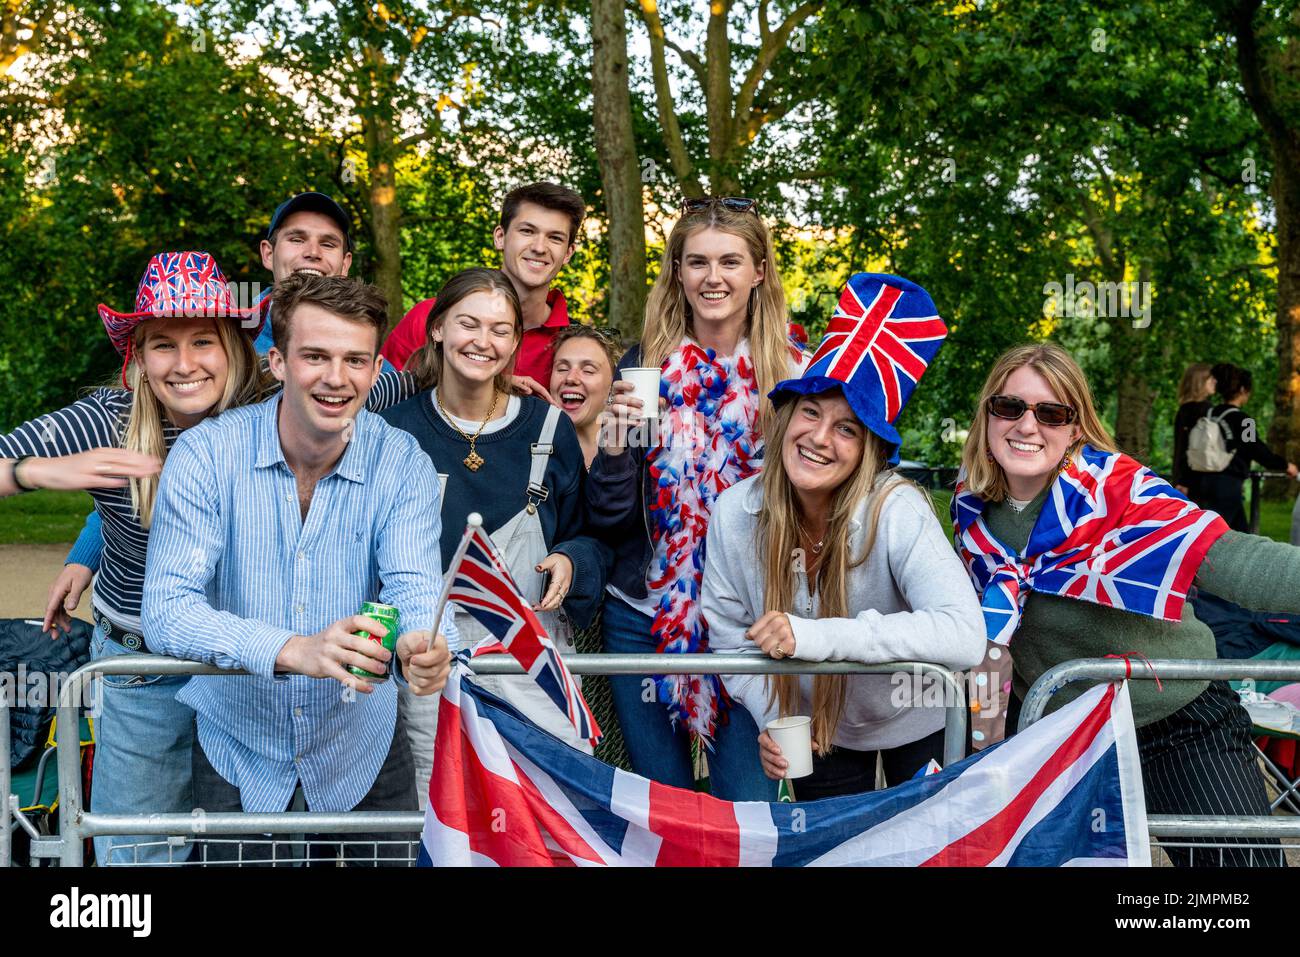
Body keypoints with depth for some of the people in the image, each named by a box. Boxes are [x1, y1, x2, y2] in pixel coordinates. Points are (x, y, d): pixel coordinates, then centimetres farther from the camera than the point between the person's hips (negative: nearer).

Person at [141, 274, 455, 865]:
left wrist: (419, 649, -44)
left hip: (361, 748, 1)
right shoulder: (206, 454, -16)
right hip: (237, 747, -1)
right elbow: (166, 610, -23)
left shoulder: (403, 464, -11)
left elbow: (413, 588, -19)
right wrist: (293, 650, -40)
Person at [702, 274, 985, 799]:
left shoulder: (895, 510, -33)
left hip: (916, 725, -2)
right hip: (816, 730, 2)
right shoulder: (734, 513, -20)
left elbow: (964, 636, -44)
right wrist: (772, 721, -22)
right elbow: (728, 636, -8)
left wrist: (814, 636, -47)